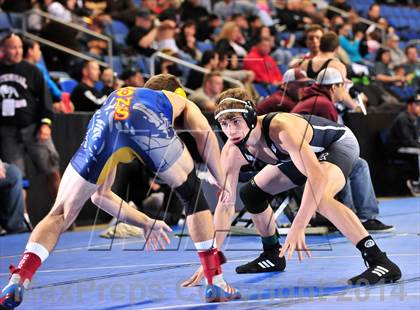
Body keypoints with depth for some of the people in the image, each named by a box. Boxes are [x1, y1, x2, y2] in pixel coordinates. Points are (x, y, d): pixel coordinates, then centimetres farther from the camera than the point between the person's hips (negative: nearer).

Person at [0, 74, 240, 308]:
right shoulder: (179, 100, 42)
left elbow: (100, 194, 48)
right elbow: (204, 132, 16)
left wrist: (146, 223, 56)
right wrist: (223, 184, 23)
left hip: (104, 124, 3)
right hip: (149, 121, -3)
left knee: (61, 214, 15)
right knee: (192, 194, 22)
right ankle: (216, 284, 19)